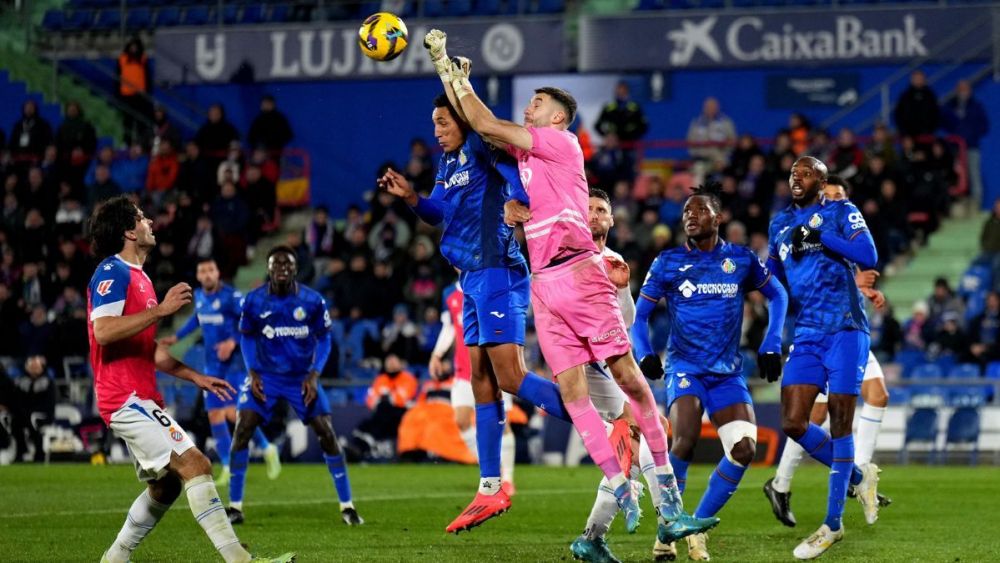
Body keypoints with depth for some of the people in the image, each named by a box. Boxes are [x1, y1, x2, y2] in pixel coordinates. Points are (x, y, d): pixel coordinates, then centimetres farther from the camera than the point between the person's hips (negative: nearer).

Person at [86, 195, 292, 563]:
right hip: (126, 397, -11)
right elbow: (103, 331, -25)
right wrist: (161, 309, -24)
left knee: (165, 485, 14)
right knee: (195, 464, -18)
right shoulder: (112, 272, -10)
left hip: (141, 399, 11)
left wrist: (196, 377, 23)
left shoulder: (138, 277, 21)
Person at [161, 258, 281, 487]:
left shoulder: (231, 296, -15)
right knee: (214, 414, 1)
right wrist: (177, 337, 29)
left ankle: (267, 449, 3)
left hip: (235, 362, -7)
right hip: (213, 364, 7)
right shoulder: (199, 296, 7)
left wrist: (233, 342, -27)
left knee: (233, 412, -17)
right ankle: (228, 467, 8)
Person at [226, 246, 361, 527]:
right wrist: (253, 373, -7)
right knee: (241, 431, -14)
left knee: (327, 434, -7)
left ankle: (347, 506, 5)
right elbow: (247, 338, 6)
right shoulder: (253, 301, -8)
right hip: (265, 376, 0)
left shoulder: (313, 301, -10)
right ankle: (234, 506, -4)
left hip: (302, 377, 0)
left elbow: (323, 339, 2)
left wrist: (314, 375, -10)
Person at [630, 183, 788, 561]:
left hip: (727, 372, 3)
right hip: (685, 365, -3)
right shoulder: (668, 263, 0)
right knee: (686, 438, -28)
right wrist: (644, 355, -12)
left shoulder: (742, 260, 4)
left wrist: (771, 346, 9)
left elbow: (776, 295, 19)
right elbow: (640, 315, 6)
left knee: (744, 449, -14)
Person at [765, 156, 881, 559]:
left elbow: (869, 257, -15)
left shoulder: (841, 213, 0)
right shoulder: (780, 224, 17)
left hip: (844, 329, -6)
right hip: (806, 334, 6)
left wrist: (819, 235, -17)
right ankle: (858, 477, 19)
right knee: (793, 424, -4)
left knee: (839, 421, -4)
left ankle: (833, 524, 1)